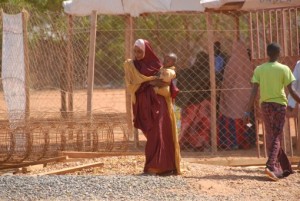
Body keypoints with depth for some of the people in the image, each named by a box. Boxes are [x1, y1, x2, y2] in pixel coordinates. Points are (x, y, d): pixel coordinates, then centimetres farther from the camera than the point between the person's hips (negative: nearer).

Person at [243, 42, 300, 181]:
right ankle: (271, 166, -20)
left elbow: (254, 92, -4)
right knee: (276, 137, -1)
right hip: (280, 104, -2)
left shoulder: (259, 69, 1)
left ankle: (283, 169, 17)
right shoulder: (284, 69, -5)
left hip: (265, 105, 3)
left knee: (270, 137, 13)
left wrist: (248, 112, -3)